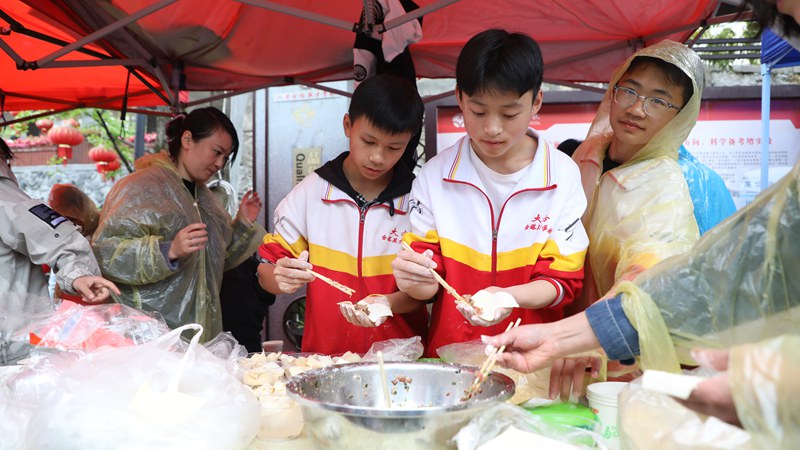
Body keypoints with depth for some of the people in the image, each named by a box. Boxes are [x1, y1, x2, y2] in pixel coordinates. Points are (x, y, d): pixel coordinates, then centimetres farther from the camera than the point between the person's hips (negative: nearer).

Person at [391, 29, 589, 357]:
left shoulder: (563, 176, -2)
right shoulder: (435, 175, 0)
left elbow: (563, 279, 0)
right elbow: (429, 285, 3)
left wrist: (511, 297, -19)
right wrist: (414, 280, -19)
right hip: (450, 353, 2)